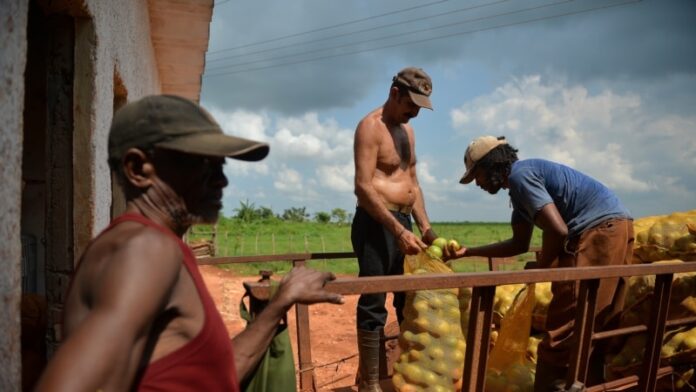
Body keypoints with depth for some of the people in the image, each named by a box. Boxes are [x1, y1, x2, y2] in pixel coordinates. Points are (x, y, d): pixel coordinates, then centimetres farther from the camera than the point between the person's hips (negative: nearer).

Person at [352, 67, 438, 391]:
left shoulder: (407, 130, 17)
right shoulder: (371, 126, -10)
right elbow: (363, 187, -20)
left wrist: (425, 226, 9)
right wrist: (398, 231, -25)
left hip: (403, 223, 9)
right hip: (376, 224, -9)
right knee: (373, 305, -5)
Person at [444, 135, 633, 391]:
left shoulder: (519, 175, -10)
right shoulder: (520, 184, 20)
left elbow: (557, 230, -20)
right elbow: (520, 243, 24)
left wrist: (541, 266, -2)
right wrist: (468, 252, 23)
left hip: (600, 230, -11)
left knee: (563, 331, -7)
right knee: (591, 329, 16)